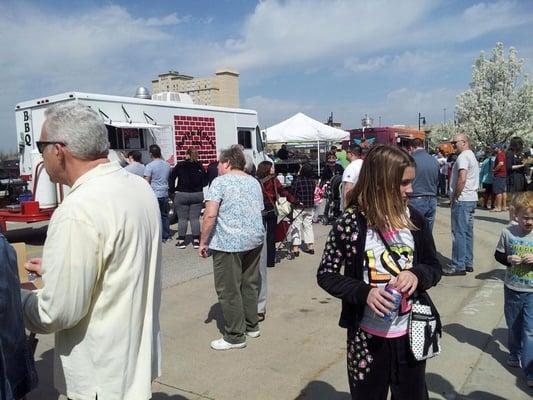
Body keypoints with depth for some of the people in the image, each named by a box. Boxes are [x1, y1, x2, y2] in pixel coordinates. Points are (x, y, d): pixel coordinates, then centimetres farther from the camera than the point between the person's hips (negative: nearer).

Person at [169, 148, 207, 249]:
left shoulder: (180, 165, -5)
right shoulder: (199, 166, 0)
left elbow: (171, 178, -7)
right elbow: (205, 181, 1)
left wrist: (172, 190, 1)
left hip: (182, 195, -2)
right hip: (197, 195, 2)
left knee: (182, 219, 5)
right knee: (195, 218, 6)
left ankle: (181, 241, 8)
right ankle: (196, 240, 7)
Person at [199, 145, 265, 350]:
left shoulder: (220, 182, -9)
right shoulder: (254, 182, 13)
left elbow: (210, 214, -17)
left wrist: (203, 242, -10)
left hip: (228, 243, -7)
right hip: (254, 240, 7)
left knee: (229, 290, 3)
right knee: (250, 284, 18)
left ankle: (235, 336, 10)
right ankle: (252, 325, 29)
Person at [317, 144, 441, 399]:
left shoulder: (414, 220, -3)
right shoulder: (350, 223, -14)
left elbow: (434, 267, 6)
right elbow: (326, 274, -8)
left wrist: (417, 275, -16)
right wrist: (364, 292, -23)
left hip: (410, 334, 3)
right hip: (368, 337, -3)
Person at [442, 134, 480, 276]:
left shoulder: (463, 157, -12)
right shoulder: (473, 156, 19)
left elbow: (462, 179, -23)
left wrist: (454, 198, -14)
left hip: (462, 200, -10)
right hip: (472, 199, 10)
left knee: (458, 233, -5)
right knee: (468, 232, 13)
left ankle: (458, 266, -1)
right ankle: (468, 263, 19)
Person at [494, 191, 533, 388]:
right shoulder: (508, 233, -8)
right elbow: (498, 254, 2)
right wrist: (509, 259, -17)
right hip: (512, 289, 2)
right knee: (513, 326, 21)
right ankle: (515, 354, 44)